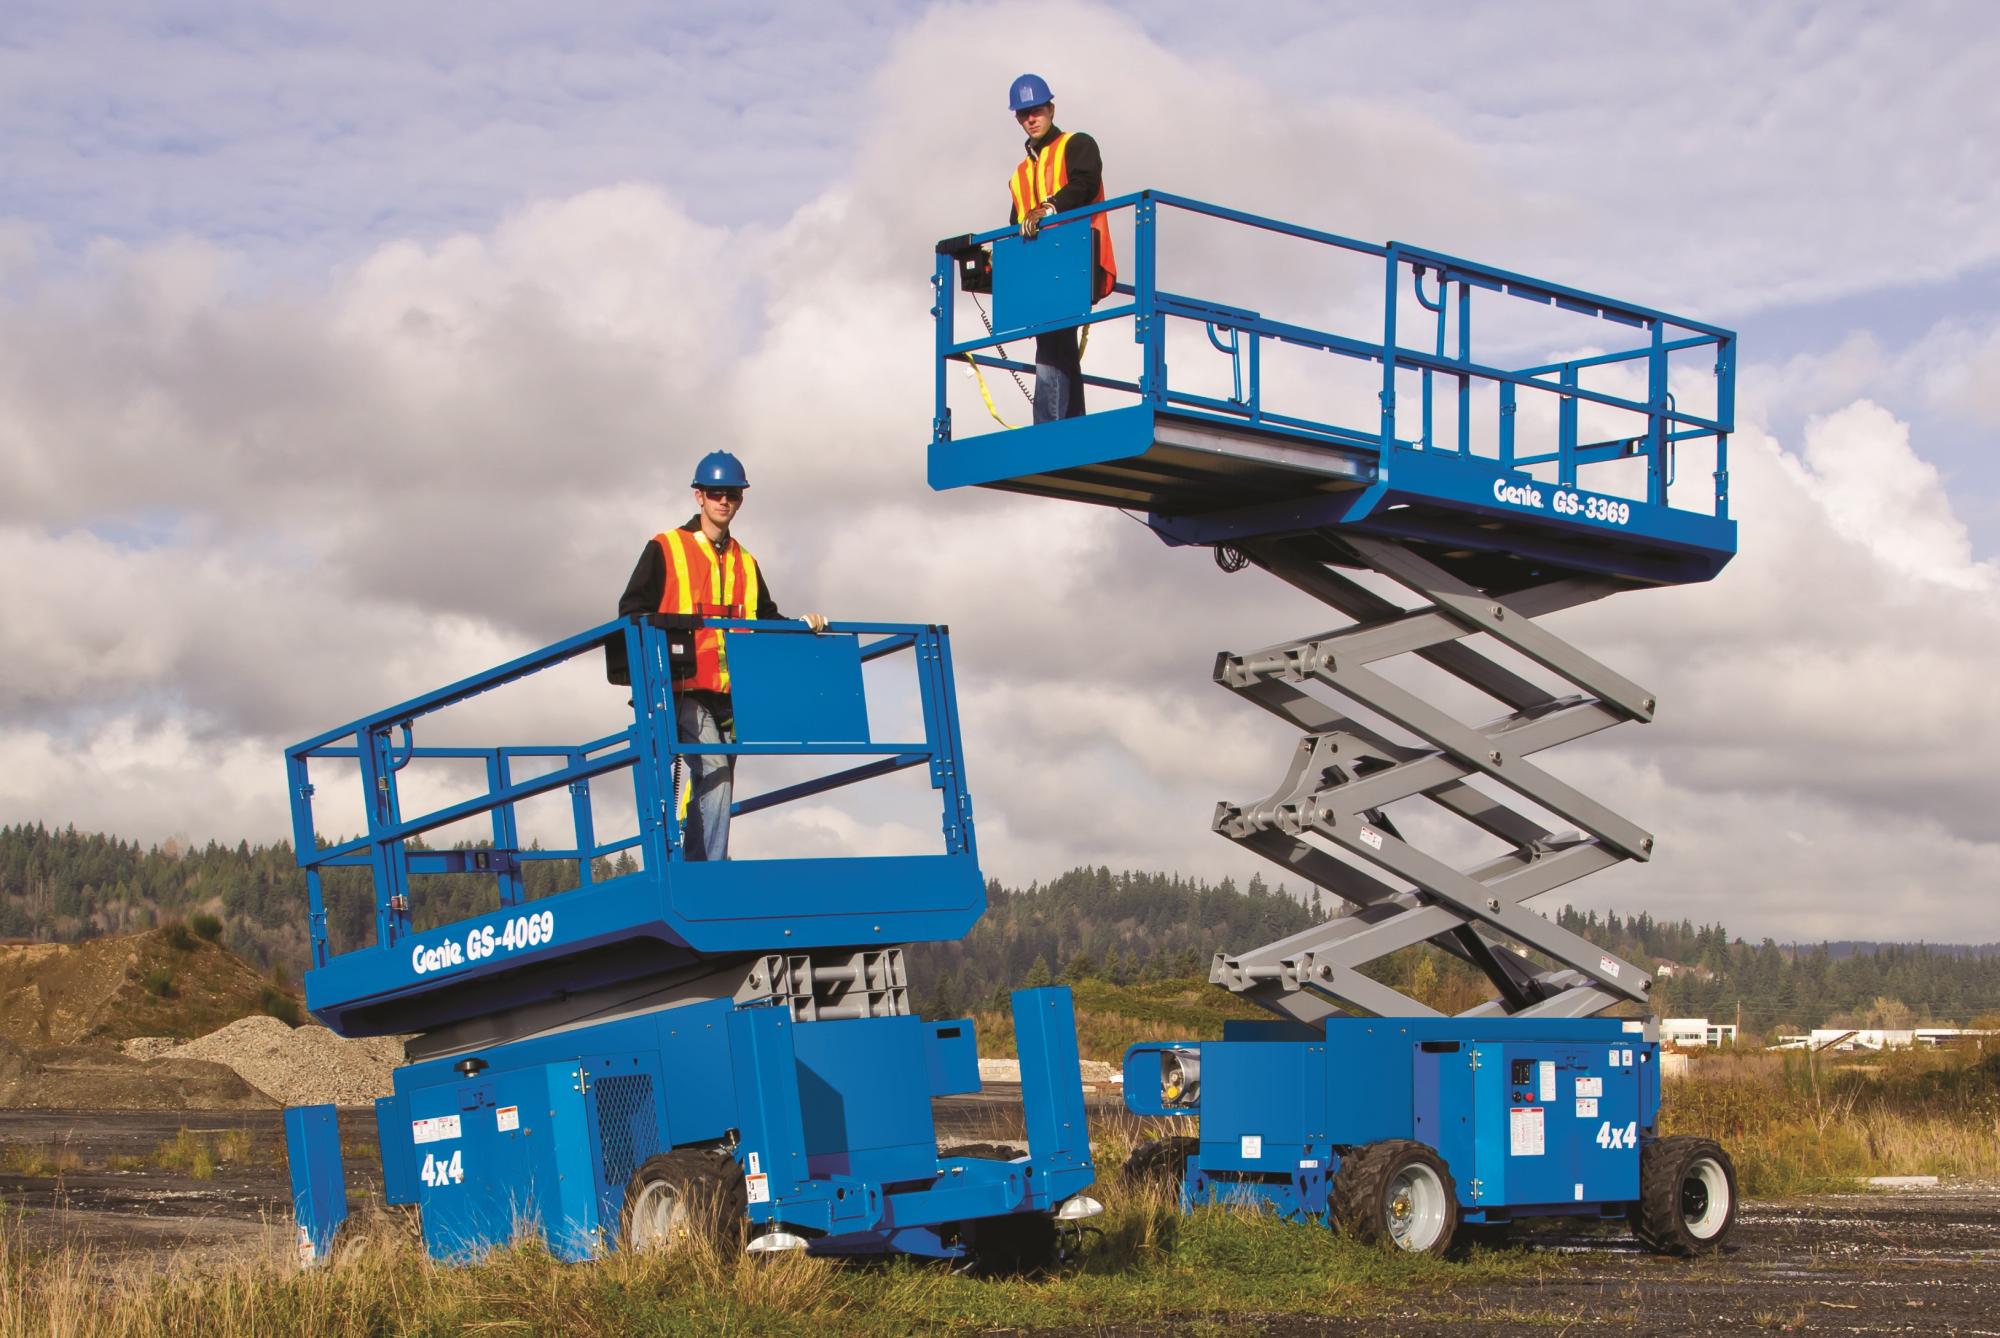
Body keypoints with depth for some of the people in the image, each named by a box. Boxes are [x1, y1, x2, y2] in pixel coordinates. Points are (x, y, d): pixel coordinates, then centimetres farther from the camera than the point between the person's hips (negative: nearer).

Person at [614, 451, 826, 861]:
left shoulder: (746, 564, 22)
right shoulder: (665, 550, 5)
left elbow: (766, 620, 24)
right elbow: (632, 611, 1)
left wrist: (801, 626, 7)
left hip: (729, 690, 6)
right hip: (684, 688, -6)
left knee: (718, 779, 4)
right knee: (713, 768, -20)